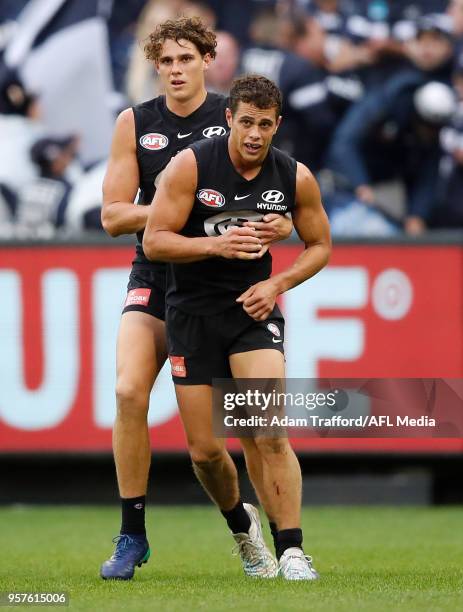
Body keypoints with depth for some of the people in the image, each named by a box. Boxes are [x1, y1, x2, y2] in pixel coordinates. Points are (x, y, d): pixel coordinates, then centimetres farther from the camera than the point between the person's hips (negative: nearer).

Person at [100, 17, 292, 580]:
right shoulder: (134, 124, 3)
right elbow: (113, 215, 0)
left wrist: (277, 225, -20)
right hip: (156, 279, 1)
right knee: (129, 392, -17)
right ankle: (132, 537, -7)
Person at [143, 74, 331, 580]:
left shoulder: (295, 178, -3)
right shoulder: (191, 165, -11)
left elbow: (320, 245, 11)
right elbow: (153, 241, -11)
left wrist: (277, 284, -6)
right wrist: (217, 244, -26)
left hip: (253, 309, 0)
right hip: (192, 312, 0)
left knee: (271, 434, -19)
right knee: (205, 451, 2)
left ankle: (291, 551, -13)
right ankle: (240, 525, 32)